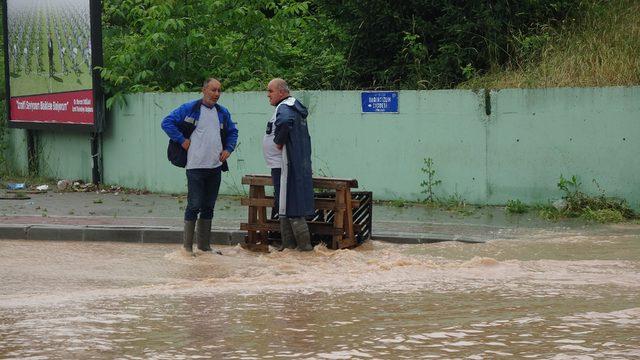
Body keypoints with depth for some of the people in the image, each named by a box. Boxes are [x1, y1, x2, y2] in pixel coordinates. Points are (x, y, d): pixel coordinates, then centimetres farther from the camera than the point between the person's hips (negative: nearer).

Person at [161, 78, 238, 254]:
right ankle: (187, 246, 0)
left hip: (215, 167, 6)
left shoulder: (223, 112, 13)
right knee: (194, 205, -6)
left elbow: (233, 132, 28)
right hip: (195, 167, -5)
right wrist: (182, 140, -9)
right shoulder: (189, 109, -4)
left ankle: (204, 245, 17)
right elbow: (167, 122, -5)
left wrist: (228, 149, 12)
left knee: (208, 207, 10)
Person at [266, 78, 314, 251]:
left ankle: (304, 244, -6)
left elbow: (285, 122, -38)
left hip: (286, 167, -10)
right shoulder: (294, 106, 17)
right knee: (283, 207, 15)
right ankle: (288, 244, 19)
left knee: (291, 208, -7)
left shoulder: (284, 108, -16)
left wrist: (279, 141, -23)